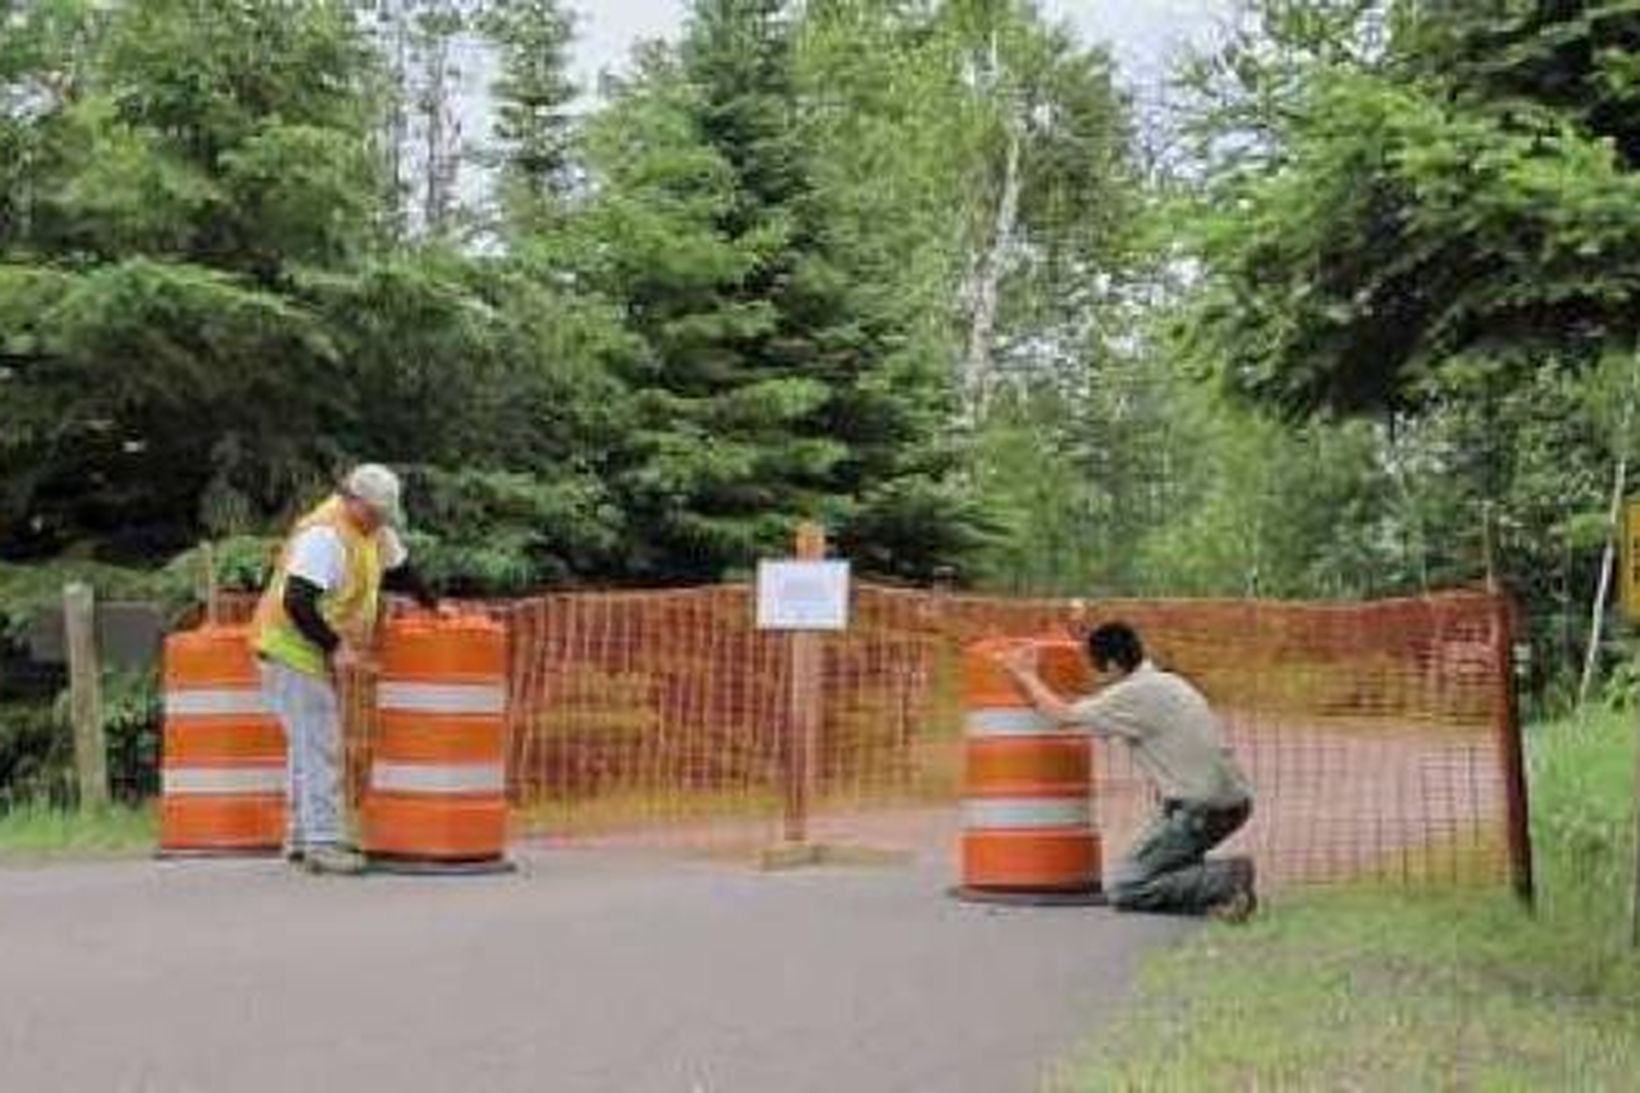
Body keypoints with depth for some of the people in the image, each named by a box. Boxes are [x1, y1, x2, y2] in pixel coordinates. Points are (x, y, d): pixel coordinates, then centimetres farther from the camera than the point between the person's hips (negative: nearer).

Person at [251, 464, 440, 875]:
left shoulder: (373, 529, 4)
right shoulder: (324, 535, -24)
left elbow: (399, 569, 22)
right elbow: (296, 602, -30)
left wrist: (432, 605, 18)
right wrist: (335, 647, -31)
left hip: (319, 654, 10)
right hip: (293, 649, -10)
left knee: (309, 746, 14)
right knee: (319, 747, -13)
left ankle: (300, 836, 22)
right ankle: (321, 843, -13)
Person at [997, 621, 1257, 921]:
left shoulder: (1134, 696, -10)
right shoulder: (1166, 683, 16)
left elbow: (1062, 715, -1)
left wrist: (1026, 674, 14)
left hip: (1200, 810, -9)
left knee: (1122, 889, -3)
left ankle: (1227, 879, -12)